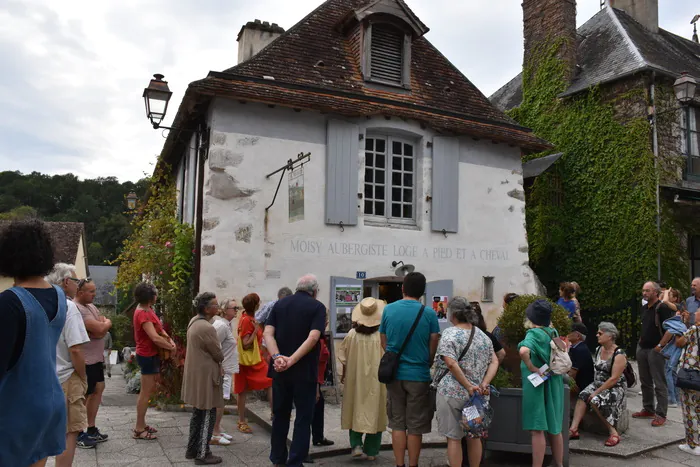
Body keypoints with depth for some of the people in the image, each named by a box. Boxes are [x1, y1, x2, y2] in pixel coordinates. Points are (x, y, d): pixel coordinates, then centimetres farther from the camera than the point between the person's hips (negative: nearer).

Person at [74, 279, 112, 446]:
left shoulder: (91, 306, 11)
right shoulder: (77, 309, -21)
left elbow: (101, 332, 7)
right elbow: (101, 329, -26)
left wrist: (101, 326, -15)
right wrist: (106, 323, -4)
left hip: (96, 358, 9)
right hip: (84, 361, -9)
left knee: (98, 389, 13)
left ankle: (91, 429, 24)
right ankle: (78, 433, 15)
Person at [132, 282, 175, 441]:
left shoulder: (147, 310, 8)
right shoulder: (143, 314, -24)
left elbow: (159, 328, 12)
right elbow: (155, 338, -30)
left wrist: (170, 339, -6)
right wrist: (171, 347, -16)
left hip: (151, 355, 10)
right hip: (147, 356, -10)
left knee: (149, 391, 18)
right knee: (146, 392, -2)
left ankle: (141, 424, 28)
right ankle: (138, 430, 7)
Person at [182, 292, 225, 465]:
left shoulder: (194, 321, 5)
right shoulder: (207, 328, -26)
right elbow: (219, 355, -16)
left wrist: (214, 363, 7)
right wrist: (217, 361, 6)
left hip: (196, 374, 10)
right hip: (205, 377, -10)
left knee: (198, 413, 20)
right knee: (207, 416, 3)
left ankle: (192, 449, 30)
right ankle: (202, 454, 12)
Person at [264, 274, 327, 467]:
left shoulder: (280, 304, 8)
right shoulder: (317, 307, -5)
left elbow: (268, 333, -5)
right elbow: (313, 338, -19)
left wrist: (277, 357, -16)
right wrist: (292, 360, -21)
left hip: (280, 370, 5)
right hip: (305, 371, -4)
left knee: (280, 415, 18)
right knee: (303, 418, 7)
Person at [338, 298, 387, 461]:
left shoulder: (352, 334, -8)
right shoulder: (382, 335, -13)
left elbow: (344, 357, 0)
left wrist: (343, 375, 14)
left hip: (355, 379, 1)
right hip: (376, 380, -1)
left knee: (356, 411, 17)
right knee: (374, 412, 9)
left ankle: (356, 445, 9)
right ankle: (371, 451, 15)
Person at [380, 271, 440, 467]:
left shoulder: (388, 309, -2)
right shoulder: (429, 313, -9)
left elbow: (384, 343, 7)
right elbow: (433, 347, -2)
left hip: (394, 373, 2)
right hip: (418, 375, -2)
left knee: (397, 423, 12)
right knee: (415, 426, 8)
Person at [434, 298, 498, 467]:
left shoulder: (450, 334, -11)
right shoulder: (483, 335, 8)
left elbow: (451, 364, -21)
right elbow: (494, 361, 4)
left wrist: (468, 386, -16)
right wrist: (484, 384, -4)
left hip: (452, 393, -5)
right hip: (477, 395, 6)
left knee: (453, 438, 5)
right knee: (474, 437, 17)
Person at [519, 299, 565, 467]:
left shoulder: (534, 333, -16)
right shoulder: (553, 332, 6)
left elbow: (523, 351, -35)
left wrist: (532, 368, -22)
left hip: (537, 384, -7)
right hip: (554, 382, 7)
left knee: (537, 429, -2)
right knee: (554, 428, 17)